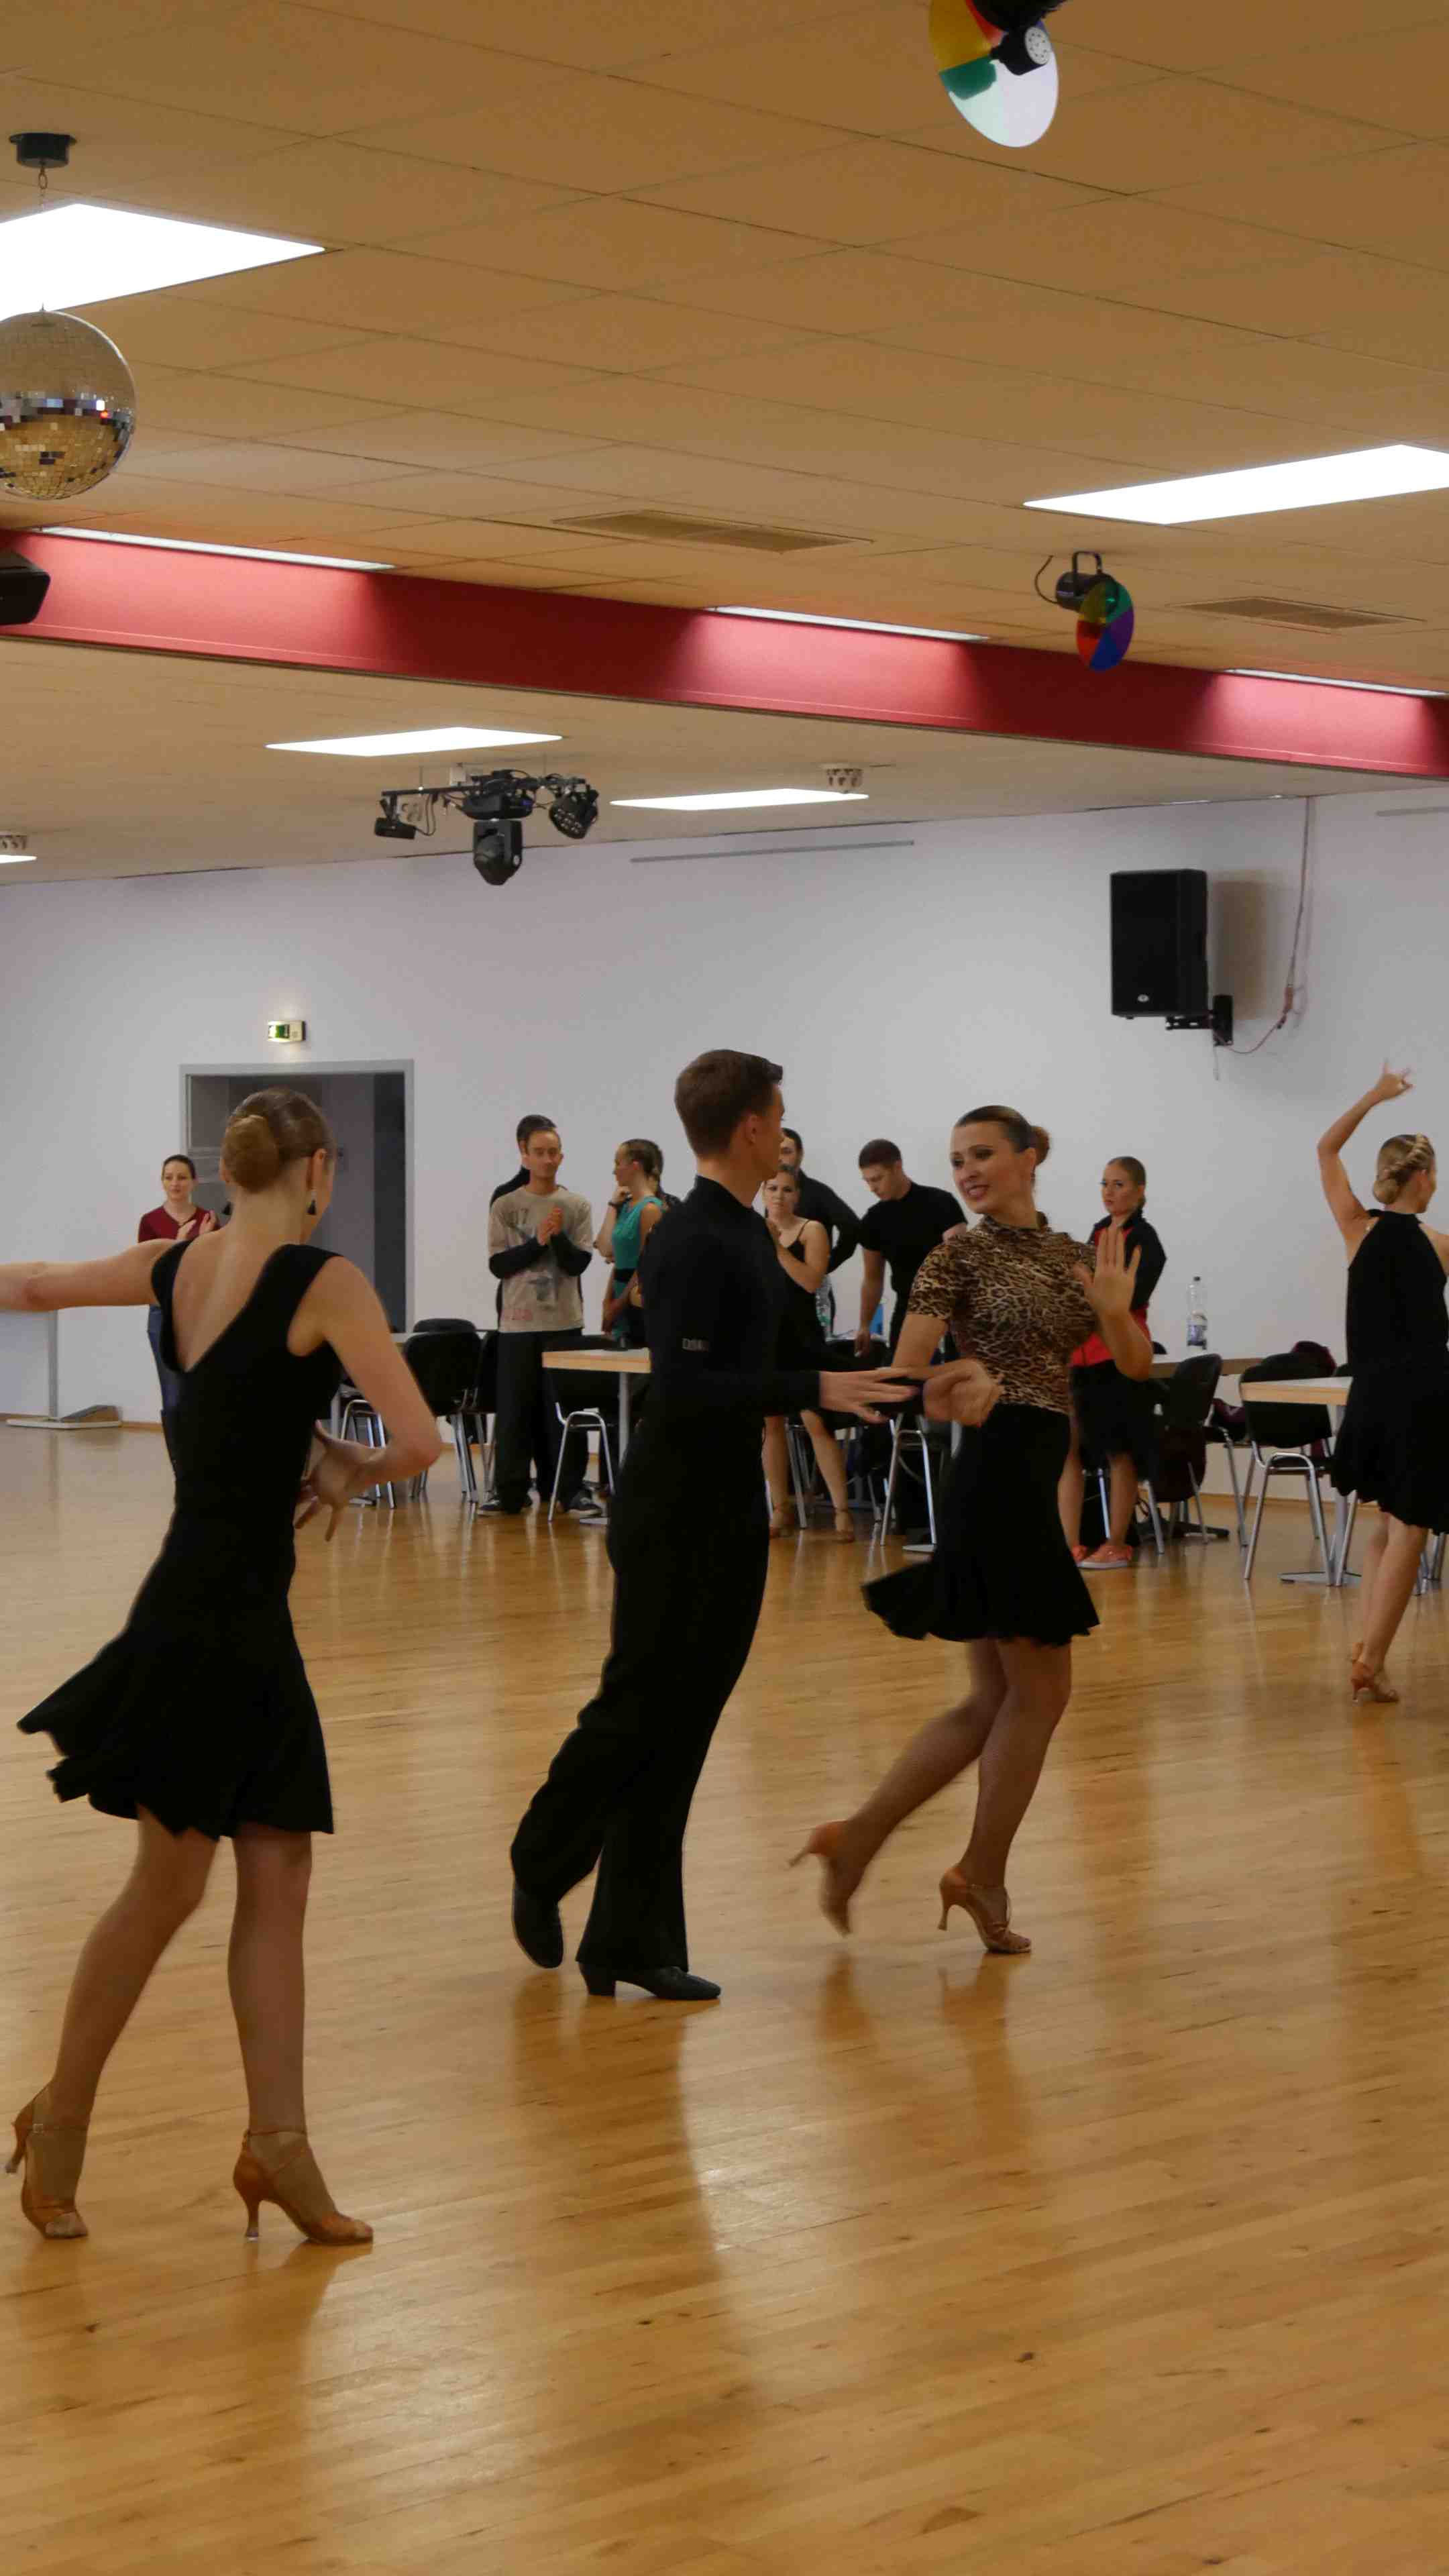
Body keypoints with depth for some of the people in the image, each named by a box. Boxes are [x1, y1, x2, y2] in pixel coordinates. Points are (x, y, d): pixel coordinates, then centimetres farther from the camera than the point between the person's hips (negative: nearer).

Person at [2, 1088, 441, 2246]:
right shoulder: (323, 1283, -14)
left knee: (277, 1876, 8)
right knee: (168, 1883, 4)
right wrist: (349, 1470, 0)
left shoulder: (174, 1265, 6)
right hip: (218, 1615, -7)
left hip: (243, 1621, 7)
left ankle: (279, 2140, 9)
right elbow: (418, 1441, -19)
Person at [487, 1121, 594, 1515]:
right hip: (518, 1324, 0)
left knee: (562, 1406, 2)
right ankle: (511, 1490, 6)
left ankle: (564, 1488, 9)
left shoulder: (577, 1206, 4)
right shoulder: (505, 1207, 3)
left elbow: (579, 1263, -2)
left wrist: (558, 1237, -19)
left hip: (564, 1323, 0)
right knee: (515, 1408, 1)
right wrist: (538, 1241, -14)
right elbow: (498, 1264, -3)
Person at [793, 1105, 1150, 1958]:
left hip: (1038, 1476, 7)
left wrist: (1116, 1309, -12)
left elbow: (1136, 1364, 7)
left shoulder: (1071, 1255, 14)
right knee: (1040, 1690, -2)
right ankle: (984, 1875, 9)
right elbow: (905, 1373, -10)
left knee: (996, 1702, 9)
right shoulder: (961, 1255, -4)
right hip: (999, 1468, -7)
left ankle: (859, 1839, 10)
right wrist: (950, 1393, -30)